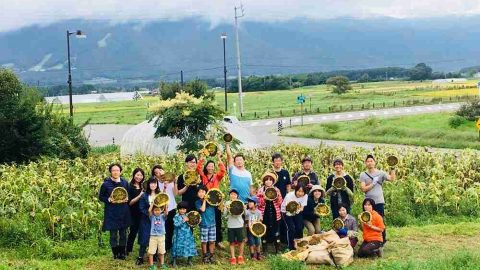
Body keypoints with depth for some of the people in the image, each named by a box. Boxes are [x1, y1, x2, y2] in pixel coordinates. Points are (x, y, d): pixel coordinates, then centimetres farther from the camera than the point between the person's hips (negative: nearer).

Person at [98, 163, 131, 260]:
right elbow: (101, 197, 0)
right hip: (112, 212, -3)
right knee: (113, 234, 2)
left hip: (123, 212, 3)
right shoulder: (106, 184, -6)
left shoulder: (125, 183, 4)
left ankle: (122, 253, 21)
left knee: (123, 233, 9)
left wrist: (126, 199, -7)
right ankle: (116, 253, 16)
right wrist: (109, 199, -17)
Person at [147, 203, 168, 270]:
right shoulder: (152, 217, 0)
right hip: (153, 236, -1)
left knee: (161, 252, 12)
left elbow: (166, 212, -17)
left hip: (161, 236, 1)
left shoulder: (162, 216, 3)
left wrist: (165, 205, -14)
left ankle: (162, 264, 24)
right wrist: (153, 203, -11)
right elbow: (149, 210, -18)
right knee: (151, 252, 0)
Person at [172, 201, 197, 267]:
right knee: (178, 247, -2)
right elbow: (176, 224, -20)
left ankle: (189, 261, 23)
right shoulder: (176, 216, -6)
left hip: (187, 235, 4)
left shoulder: (188, 216, 7)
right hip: (179, 235, -4)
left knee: (189, 246, 6)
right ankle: (174, 262, 8)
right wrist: (183, 221, -21)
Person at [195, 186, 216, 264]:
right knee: (204, 241, 2)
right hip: (204, 224, -2)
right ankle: (205, 256, 15)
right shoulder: (198, 202, -1)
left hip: (212, 223, 2)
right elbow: (203, 209, -17)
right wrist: (204, 200, -10)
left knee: (212, 241, 6)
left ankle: (211, 256, 17)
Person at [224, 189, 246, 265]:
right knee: (232, 242, 3)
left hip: (239, 225, 0)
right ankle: (233, 258, 10)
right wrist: (227, 209, -17)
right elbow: (225, 214, -1)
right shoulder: (227, 203, 4)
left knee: (241, 241, 2)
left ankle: (240, 257, 17)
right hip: (230, 225, 0)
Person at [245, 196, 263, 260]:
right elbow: (248, 221, -6)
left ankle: (258, 255, 20)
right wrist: (249, 227, -23)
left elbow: (259, 221, -1)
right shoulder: (247, 212, -4)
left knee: (257, 243, 7)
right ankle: (252, 255, 9)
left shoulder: (258, 212, 1)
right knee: (251, 243, -1)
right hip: (250, 230, -2)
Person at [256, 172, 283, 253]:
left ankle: (277, 249, 12)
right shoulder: (260, 190, 2)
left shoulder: (276, 190, 7)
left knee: (275, 230, 2)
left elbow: (280, 202, 4)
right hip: (264, 214, -1)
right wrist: (264, 198, -20)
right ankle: (264, 249, 11)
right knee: (264, 231, 1)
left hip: (274, 213, 1)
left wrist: (277, 197, -15)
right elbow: (258, 203, -4)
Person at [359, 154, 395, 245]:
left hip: (379, 202, -1)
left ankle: (383, 240, 15)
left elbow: (392, 178, -12)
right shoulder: (363, 175, 4)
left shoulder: (380, 173, 2)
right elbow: (363, 188, -7)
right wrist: (373, 183, -12)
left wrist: (392, 168, -15)